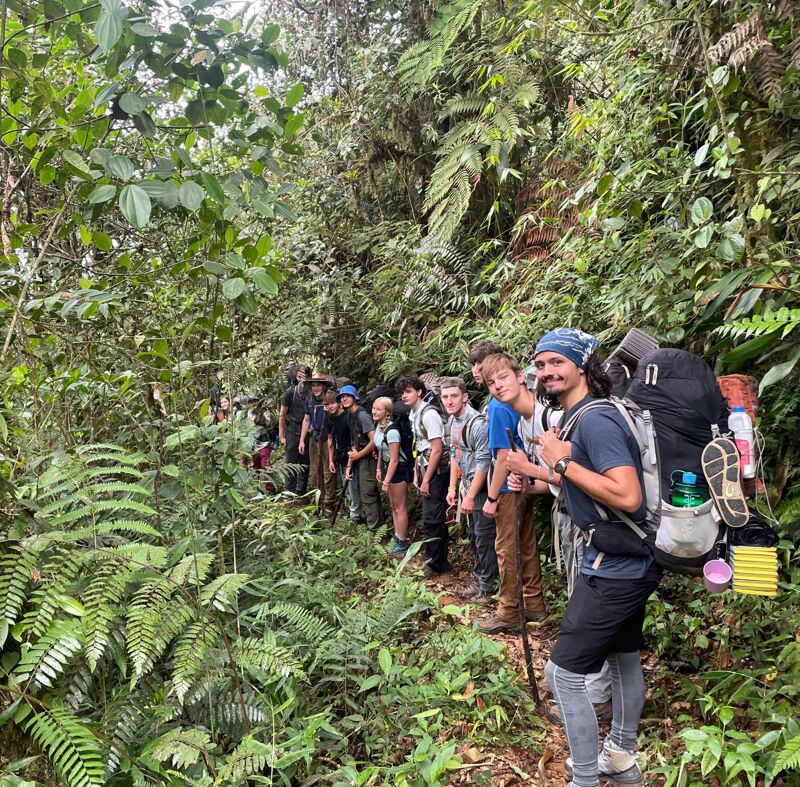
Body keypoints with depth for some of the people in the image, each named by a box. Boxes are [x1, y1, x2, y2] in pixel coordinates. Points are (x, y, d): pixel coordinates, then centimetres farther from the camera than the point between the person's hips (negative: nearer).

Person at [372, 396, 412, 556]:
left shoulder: (391, 431, -26)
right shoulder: (378, 426, 1)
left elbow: (394, 460, -24)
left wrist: (386, 482, -21)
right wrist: (379, 469, 13)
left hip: (398, 469, -9)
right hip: (387, 467, 9)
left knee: (400, 507, 1)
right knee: (393, 506, 17)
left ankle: (402, 544, 11)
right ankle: (397, 539, 29)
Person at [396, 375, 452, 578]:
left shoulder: (428, 414, -16)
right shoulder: (413, 415, 11)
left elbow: (437, 449, -18)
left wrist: (426, 479, -16)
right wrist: (416, 475, 14)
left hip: (436, 472, -8)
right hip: (425, 471, 8)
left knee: (432, 519, -3)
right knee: (436, 519, 13)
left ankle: (433, 564, 7)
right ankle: (440, 561, 21)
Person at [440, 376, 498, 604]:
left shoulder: (477, 423, -22)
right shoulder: (451, 421, 6)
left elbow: (483, 463, -21)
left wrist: (470, 497, -19)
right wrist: (453, 487, 12)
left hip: (481, 485, -9)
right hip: (466, 484, 9)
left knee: (484, 538, 0)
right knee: (473, 535, 17)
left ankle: (487, 588, 12)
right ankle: (478, 581, 30)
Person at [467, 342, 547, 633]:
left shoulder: (498, 405, -19)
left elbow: (504, 455, -20)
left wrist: (491, 497, -16)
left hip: (509, 488, -9)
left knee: (507, 550, 2)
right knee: (527, 545, 16)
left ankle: (509, 613, 14)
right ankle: (533, 604, 27)